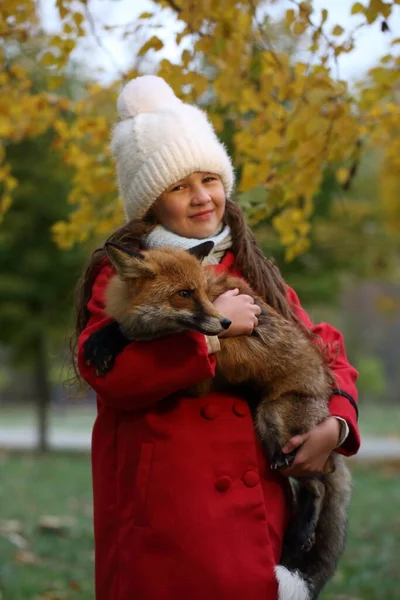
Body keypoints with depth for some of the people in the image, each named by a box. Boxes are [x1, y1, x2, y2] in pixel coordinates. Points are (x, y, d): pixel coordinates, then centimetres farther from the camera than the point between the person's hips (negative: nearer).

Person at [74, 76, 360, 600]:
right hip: (166, 514, -5)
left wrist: (335, 424, -1)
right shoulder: (121, 274, -2)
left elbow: (324, 350, 18)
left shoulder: (253, 272, 15)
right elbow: (105, 370, -19)